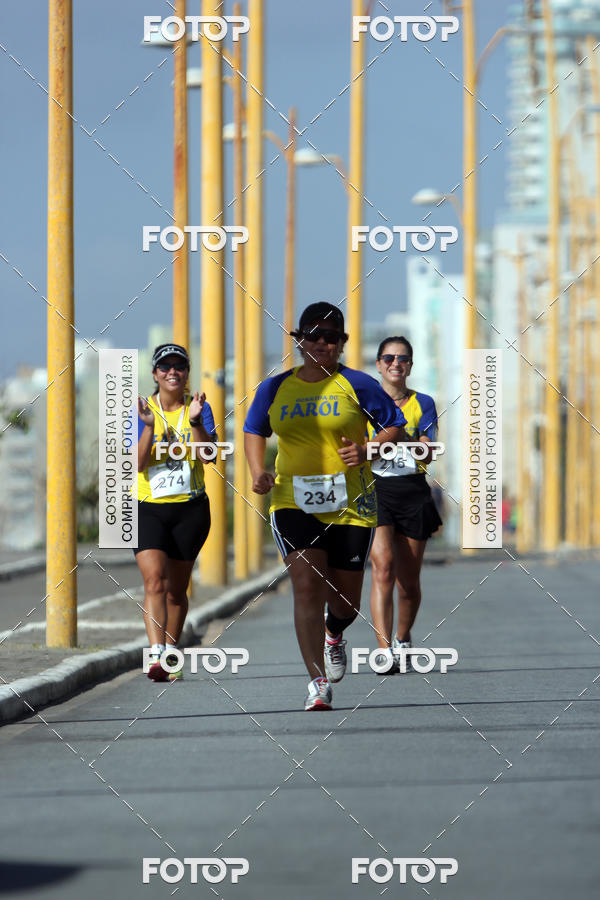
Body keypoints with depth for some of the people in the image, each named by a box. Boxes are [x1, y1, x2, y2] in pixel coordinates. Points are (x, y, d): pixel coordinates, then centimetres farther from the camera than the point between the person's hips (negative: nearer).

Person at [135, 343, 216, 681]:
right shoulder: (142, 411, 1)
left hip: (191, 509, 1)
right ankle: (157, 656, -29)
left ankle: (171, 655, 28)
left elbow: (209, 453, -13)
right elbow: (138, 463, -10)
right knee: (154, 579, -19)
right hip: (149, 509, -1)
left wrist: (195, 422, -27)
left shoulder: (198, 407, 2)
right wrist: (148, 426, -22)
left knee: (176, 589, 9)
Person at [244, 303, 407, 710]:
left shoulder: (357, 385, -2)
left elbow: (395, 426, 4)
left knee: (345, 599, 7)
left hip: (350, 504, 0)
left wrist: (367, 451, -14)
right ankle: (319, 682, -17)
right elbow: (254, 431, 19)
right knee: (306, 585, -17)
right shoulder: (275, 389, 6)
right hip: (294, 502, 1)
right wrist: (258, 471, 1)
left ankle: (334, 633, 46)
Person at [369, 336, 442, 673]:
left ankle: (403, 639, 34)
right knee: (383, 568, -19)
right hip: (376, 491, -2)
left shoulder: (423, 403, 7)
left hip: (413, 493, 2)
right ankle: (385, 650, -25)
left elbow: (427, 455, -4)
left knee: (409, 580, 8)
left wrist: (408, 440, -24)